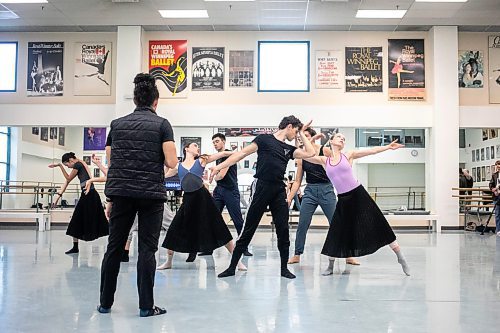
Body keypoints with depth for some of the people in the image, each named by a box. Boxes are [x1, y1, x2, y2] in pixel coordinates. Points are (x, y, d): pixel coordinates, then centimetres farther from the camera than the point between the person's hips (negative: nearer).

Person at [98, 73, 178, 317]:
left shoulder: (117, 124, 11)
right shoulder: (161, 124, 0)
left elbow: (110, 162, 11)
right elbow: (171, 163, -9)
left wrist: (110, 197, 17)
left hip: (121, 192, 3)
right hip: (150, 194, -3)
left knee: (114, 247, 10)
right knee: (147, 249, 0)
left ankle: (105, 303, 18)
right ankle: (146, 306, 3)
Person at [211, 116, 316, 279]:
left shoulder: (289, 149, 17)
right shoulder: (264, 139, 1)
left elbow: (310, 153, 9)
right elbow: (242, 153, -3)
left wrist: (302, 134, 15)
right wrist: (220, 166, -9)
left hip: (279, 190, 5)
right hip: (261, 187, -5)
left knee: (283, 229, 3)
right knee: (248, 229, -1)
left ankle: (284, 268, 15)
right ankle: (232, 267, 8)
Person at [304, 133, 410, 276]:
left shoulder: (348, 155, 3)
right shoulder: (324, 160, 6)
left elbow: (371, 151, 1)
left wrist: (388, 146, -5)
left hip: (358, 194, -1)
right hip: (343, 200, 1)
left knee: (378, 225, 1)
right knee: (336, 232, 3)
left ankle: (401, 257, 12)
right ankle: (330, 266, 22)